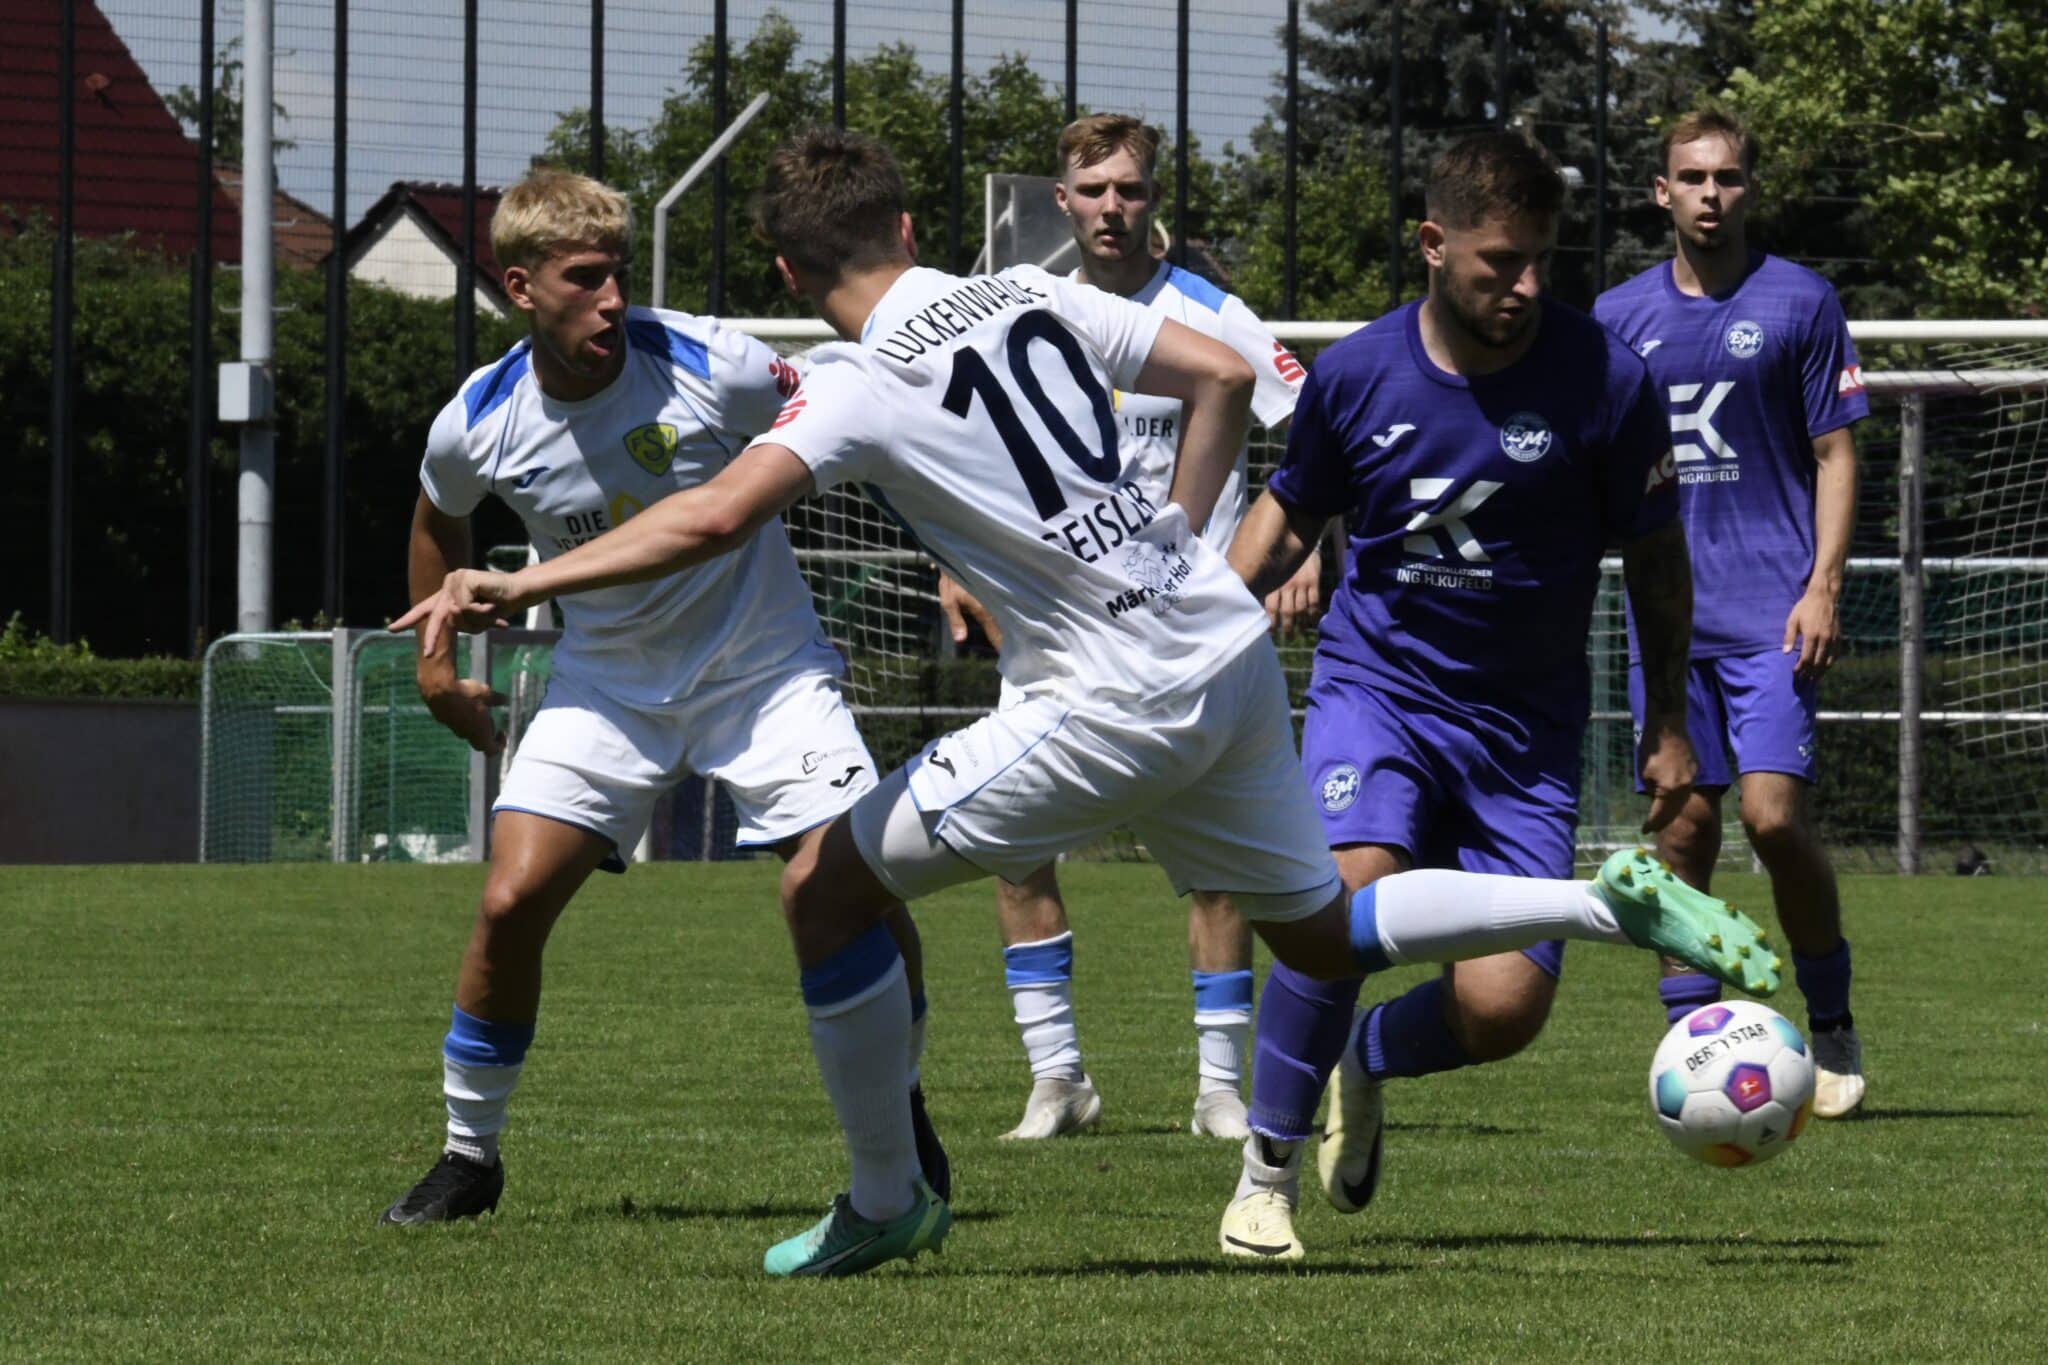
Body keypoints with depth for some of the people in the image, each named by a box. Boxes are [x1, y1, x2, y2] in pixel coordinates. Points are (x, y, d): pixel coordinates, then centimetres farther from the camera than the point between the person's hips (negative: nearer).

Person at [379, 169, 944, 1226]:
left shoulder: (708, 367, -21)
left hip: (764, 669, -2)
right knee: (510, 901, -13)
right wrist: (437, 661, 14)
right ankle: (468, 1154, 7)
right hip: (607, 684, 2)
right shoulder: (478, 426, -13)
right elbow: (439, 521, 13)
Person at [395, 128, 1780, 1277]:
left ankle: (888, 1201, 10)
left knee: (829, 881, 3)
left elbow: (711, 519, -23)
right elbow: (1226, 377, 12)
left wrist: (518, 585, -18)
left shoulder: (862, 386, -10)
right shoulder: (1034, 298, 9)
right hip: (1234, 656, 8)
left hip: (1120, 704, -8)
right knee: (1322, 934, 25)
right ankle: (1617, 902, 15)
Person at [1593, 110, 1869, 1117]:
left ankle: (1831, 1029, 5)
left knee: (1774, 813, -13)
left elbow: (1834, 454, 1)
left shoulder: (1800, 303, 1)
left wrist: (1823, 586, -8)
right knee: (1684, 825, 1)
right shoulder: (1621, 316, 10)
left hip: (1772, 610, -3)